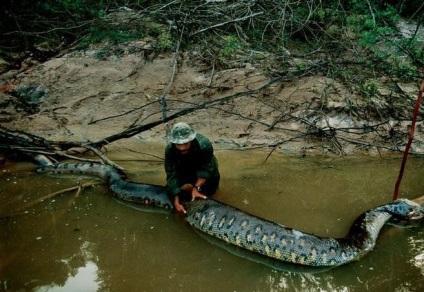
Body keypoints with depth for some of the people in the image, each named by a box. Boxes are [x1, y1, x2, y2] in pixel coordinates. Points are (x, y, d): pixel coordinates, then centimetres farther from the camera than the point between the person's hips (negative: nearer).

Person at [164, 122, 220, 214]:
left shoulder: (204, 144, -41)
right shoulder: (169, 149, -34)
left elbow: (206, 168, -31)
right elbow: (172, 175, -33)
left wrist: (197, 187, -42)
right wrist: (176, 201, -38)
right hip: (184, 170, 1)